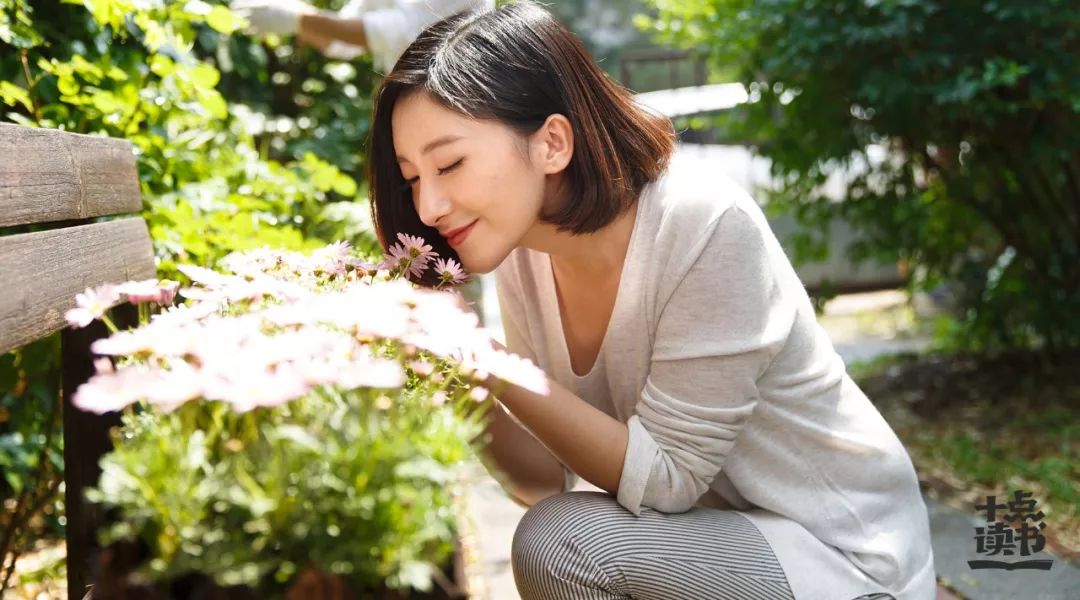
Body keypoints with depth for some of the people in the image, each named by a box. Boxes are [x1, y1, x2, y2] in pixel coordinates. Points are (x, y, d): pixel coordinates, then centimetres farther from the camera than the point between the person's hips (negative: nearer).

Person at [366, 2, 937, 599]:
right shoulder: (522, 258, -6)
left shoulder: (709, 229, -25)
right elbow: (549, 483, -1)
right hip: (710, 541, 7)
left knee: (559, 543, -22)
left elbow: (663, 477, -21)